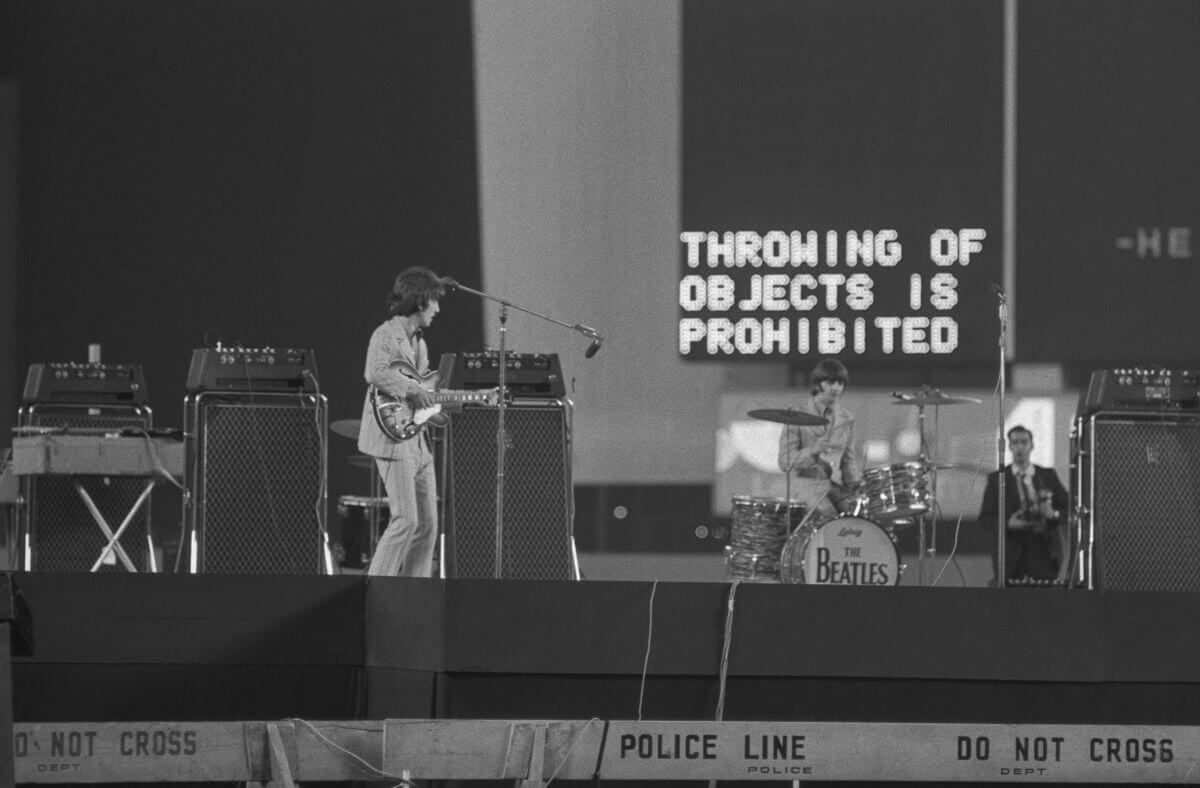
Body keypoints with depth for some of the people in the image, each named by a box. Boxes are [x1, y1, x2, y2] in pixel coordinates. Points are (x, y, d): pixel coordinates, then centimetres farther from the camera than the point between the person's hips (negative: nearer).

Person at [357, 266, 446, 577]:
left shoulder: (418, 341, 19)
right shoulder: (387, 335, -10)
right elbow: (375, 373, -27)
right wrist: (413, 390, -26)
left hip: (418, 443, 10)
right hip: (393, 440, -10)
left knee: (427, 524, 8)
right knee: (406, 519, -14)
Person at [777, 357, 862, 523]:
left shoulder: (846, 419, 10)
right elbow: (785, 463, -9)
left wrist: (856, 481, -3)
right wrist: (812, 451, -26)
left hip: (836, 485, 5)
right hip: (807, 484, -5)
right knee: (829, 518, -31)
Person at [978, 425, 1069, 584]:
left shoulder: (1048, 476, 13)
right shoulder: (997, 479, 9)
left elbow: (1067, 508, 11)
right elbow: (985, 518, 4)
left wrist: (1054, 514, -12)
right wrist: (1007, 524, -15)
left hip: (1043, 552, 1)